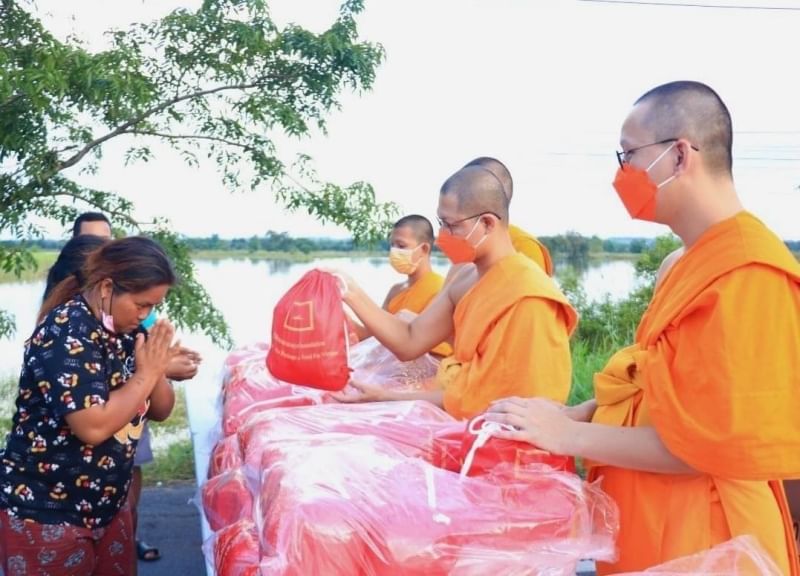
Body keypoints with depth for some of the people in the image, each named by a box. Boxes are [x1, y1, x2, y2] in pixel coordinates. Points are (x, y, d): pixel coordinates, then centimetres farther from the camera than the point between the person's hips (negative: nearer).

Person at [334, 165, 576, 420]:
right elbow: (410, 343, 3)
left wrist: (389, 397, -17)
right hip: (464, 415, 7)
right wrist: (353, 295, -7)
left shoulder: (526, 298, -24)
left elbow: (484, 400, -21)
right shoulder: (466, 278, 4)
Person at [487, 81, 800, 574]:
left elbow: (719, 442, -22)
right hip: (651, 524, 8)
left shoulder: (748, 273, -20)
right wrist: (572, 416, 1)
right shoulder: (689, 264, 8)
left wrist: (568, 436, -17)